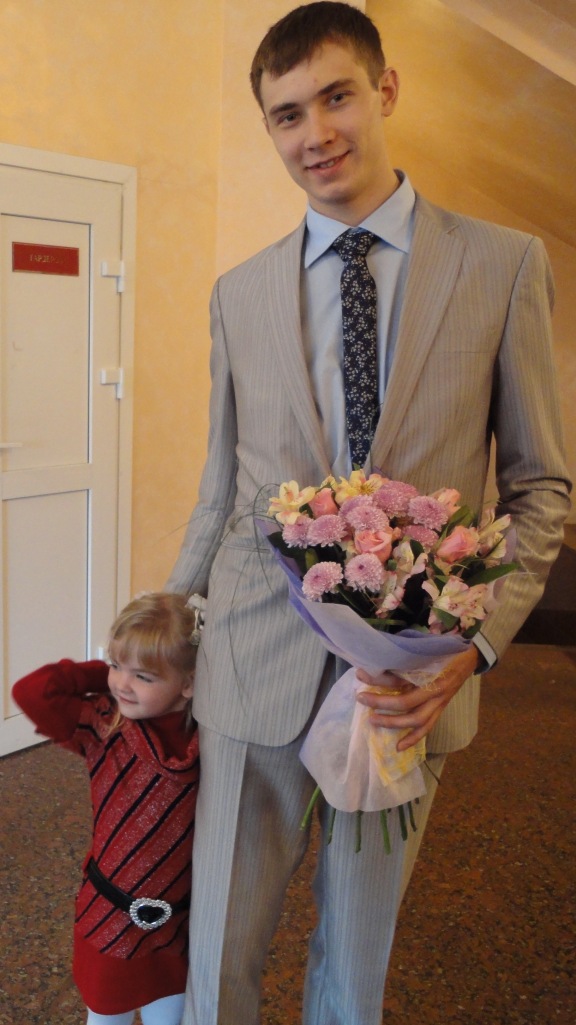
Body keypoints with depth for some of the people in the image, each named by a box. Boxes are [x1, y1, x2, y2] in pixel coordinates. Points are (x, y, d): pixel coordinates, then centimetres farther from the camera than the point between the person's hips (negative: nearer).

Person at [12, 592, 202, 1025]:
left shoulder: (210, 734, -13)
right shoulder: (104, 726, -18)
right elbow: (32, 692, -28)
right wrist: (104, 673, -20)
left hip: (180, 923, 2)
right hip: (112, 921, -1)